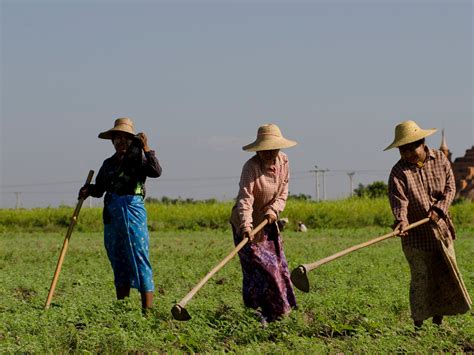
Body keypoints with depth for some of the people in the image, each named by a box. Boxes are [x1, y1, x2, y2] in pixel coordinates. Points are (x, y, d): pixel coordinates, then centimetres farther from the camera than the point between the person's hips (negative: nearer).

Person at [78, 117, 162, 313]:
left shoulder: (137, 159, 0)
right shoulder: (108, 164, 16)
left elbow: (156, 171, -18)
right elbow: (99, 189, 20)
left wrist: (146, 148, -22)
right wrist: (88, 190, 0)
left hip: (133, 211, -6)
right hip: (112, 214, 6)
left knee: (139, 259, -10)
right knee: (118, 260, 11)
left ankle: (147, 308, -12)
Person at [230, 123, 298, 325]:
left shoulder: (283, 162, -3)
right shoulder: (251, 167, -24)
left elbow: (282, 193, 2)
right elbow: (245, 199, -32)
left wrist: (274, 210, -18)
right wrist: (246, 226, -44)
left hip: (267, 222, 7)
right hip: (248, 224, -7)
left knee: (278, 264, 11)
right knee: (259, 266, -12)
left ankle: (281, 309, 24)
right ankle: (255, 313, -4)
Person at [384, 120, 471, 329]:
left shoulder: (440, 160, 0)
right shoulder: (399, 172, -10)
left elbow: (450, 188, 0)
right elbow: (398, 200, -21)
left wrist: (439, 209, -16)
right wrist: (401, 220, -40)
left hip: (441, 229, 4)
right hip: (416, 235, -4)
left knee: (447, 274, 8)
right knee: (421, 279, -3)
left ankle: (438, 320, 22)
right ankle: (419, 324, 7)